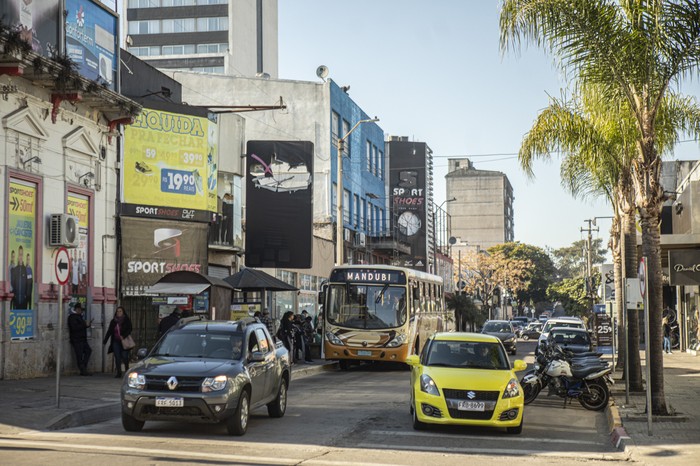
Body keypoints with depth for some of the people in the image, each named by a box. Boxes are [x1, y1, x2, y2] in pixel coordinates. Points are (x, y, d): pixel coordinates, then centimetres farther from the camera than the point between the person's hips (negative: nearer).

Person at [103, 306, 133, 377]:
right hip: (116, 342, 3)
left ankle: (127, 371, 12)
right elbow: (109, 331, 13)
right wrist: (105, 340, 5)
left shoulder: (127, 320, 3)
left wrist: (123, 336, -19)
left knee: (124, 357, -8)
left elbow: (129, 330, -4)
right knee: (117, 358, -2)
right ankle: (119, 373, 3)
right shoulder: (113, 321, 12)